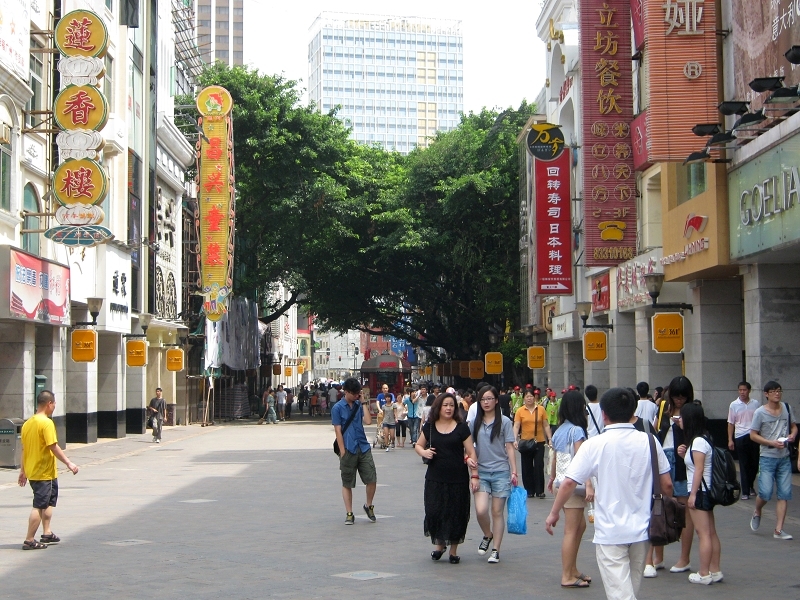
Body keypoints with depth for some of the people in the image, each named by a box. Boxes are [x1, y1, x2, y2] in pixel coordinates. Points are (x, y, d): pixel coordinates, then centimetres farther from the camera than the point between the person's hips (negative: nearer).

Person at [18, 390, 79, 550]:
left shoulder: (27, 423, 8)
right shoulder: (47, 423, -17)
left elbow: (24, 449, 14)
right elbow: (53, 447, -21)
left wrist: (23, 471, 20)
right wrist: (69, 463, -15)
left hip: (32, 471, 9)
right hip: (44, 473, -9)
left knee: (49, 500, 22)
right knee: (39, 506, -3)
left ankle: (47, 533, 26)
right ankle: (29, 541, -1)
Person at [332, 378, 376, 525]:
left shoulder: (359, 405, 9)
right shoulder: (338, 408, -3)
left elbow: (368, 421, -5)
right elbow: (338, 431, -6)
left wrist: (363, 403, -3)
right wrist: (343, 452, -11)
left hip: (363, 448, 3)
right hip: (348, 450, -3)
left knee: (372, 479, 0)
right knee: (347, 484, 5)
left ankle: (369, 506, 24)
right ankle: (349, 514, 14)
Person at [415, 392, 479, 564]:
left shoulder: (461, 428, -1)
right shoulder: (429, 427, 5)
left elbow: (471, 453, -1)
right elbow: (418, 445, 17)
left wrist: (474, 475, -8)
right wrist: (424, 452, -6)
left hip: (457, 479, -2)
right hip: (435, 479, 2)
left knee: (455, 515, 3)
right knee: (434, 513, -2)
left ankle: (453, 551, 18)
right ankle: (439, 544, 22)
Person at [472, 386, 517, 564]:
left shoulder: (504, 422, -1)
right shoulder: (475, 422, 7)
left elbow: (510, 448, -1)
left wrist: (514, 471, -4)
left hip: (500, 471, -2)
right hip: (481, 471, 2)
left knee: (497, 512, 2)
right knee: (481, 510, -13)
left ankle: (495, 550, 11)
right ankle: (487, 535, 17)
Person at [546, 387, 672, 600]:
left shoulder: (595, 445, -11)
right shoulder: (649, 442, -1)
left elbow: (569, 482, -13)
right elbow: (666, 485, 1)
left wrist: (554, 513, 1)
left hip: (610, 532, -4)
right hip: (641, 529, 4)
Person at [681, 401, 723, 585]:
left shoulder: (698, 441, -16)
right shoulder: (702, 439, 13)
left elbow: (699, 470, -19)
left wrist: (693, 494, -17)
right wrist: (683, 455, 4)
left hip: (699, 492, -10)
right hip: (706, 492, 10)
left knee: (703, 533, -5)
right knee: (711, 533, 11)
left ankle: (704, 574, -1)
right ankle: (715, 571, 16)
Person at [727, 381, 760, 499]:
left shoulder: (755, 403, 4)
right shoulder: (734, 405, 1)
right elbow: (731, 423, 3)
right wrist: (730, 440, -2)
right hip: (740, 437, -1)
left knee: (754, 463, 5)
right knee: (744, 465, 1)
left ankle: (750, 485, 29)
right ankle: (745, 491, 6)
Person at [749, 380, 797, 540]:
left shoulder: (786, 408, 5)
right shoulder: (760, 412, -9)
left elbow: (794, 425, 18)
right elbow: (753, 435, -7)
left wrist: (792, 435, -5)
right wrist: (772, 443, -18)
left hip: (784, 457, 4)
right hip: (767, 458, -4)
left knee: (784, 494, 1)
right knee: (765, 492, -11)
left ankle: (778, 530, 7)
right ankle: (757, 513, 23)